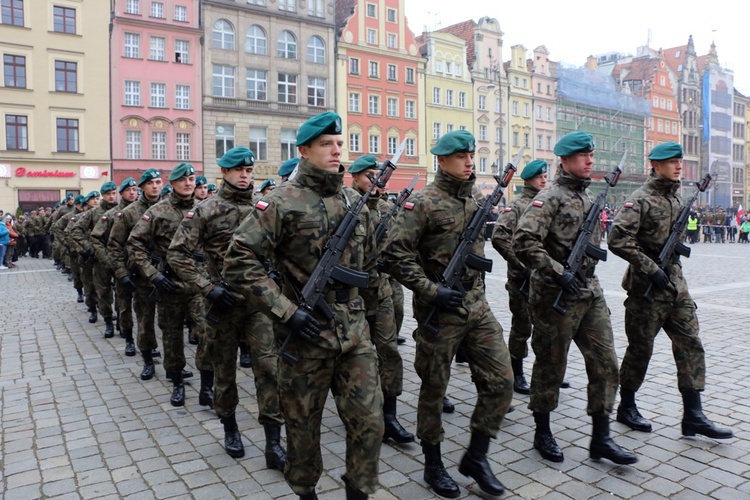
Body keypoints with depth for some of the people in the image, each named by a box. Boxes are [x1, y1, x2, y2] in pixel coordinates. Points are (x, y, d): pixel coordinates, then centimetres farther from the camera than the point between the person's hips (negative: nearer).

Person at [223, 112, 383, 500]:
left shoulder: (355, 201, 8)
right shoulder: (282, 201, -9)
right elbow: (239, 262, -15)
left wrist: (368, 313, 20)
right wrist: (286, 312, -19)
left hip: (355, 332, 4)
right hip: (305, 333, -4)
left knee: (369, 420, 6)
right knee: (303, 424, 13)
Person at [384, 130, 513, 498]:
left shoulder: (479, 198, 10)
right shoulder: (423, 202, -11)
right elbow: (397, 254, -16)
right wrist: (431, 290, -21)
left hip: (477, 305, 6)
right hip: (439, 309, -6)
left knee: (501, 381, 4)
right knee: (434, 390, 8)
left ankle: (476, 457, 23)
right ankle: (433, 465, 27)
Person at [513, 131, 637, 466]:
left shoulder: (590, 198, 14)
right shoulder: (550, 197, -12)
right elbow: (523, 241, -23)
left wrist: (588, 276, 18)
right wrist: (558, 272, -25)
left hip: (591, 292, 8)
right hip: (556, 296, -8)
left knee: (605, 363, 7)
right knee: (550, 366, 5)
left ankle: (600, 438, 18)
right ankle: (542, 433, 22)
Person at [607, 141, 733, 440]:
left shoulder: (677, 196, 12)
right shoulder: (641, 199, -13)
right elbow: (618, 240, -24)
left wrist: (674, 265, 16)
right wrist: (651, 269, -23)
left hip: (676, 283, 8)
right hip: (647, 289, -8)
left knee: (691, 345, 4)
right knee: (640, 349, 3)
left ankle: (693, 416, 10)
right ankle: (626, 407, 20)